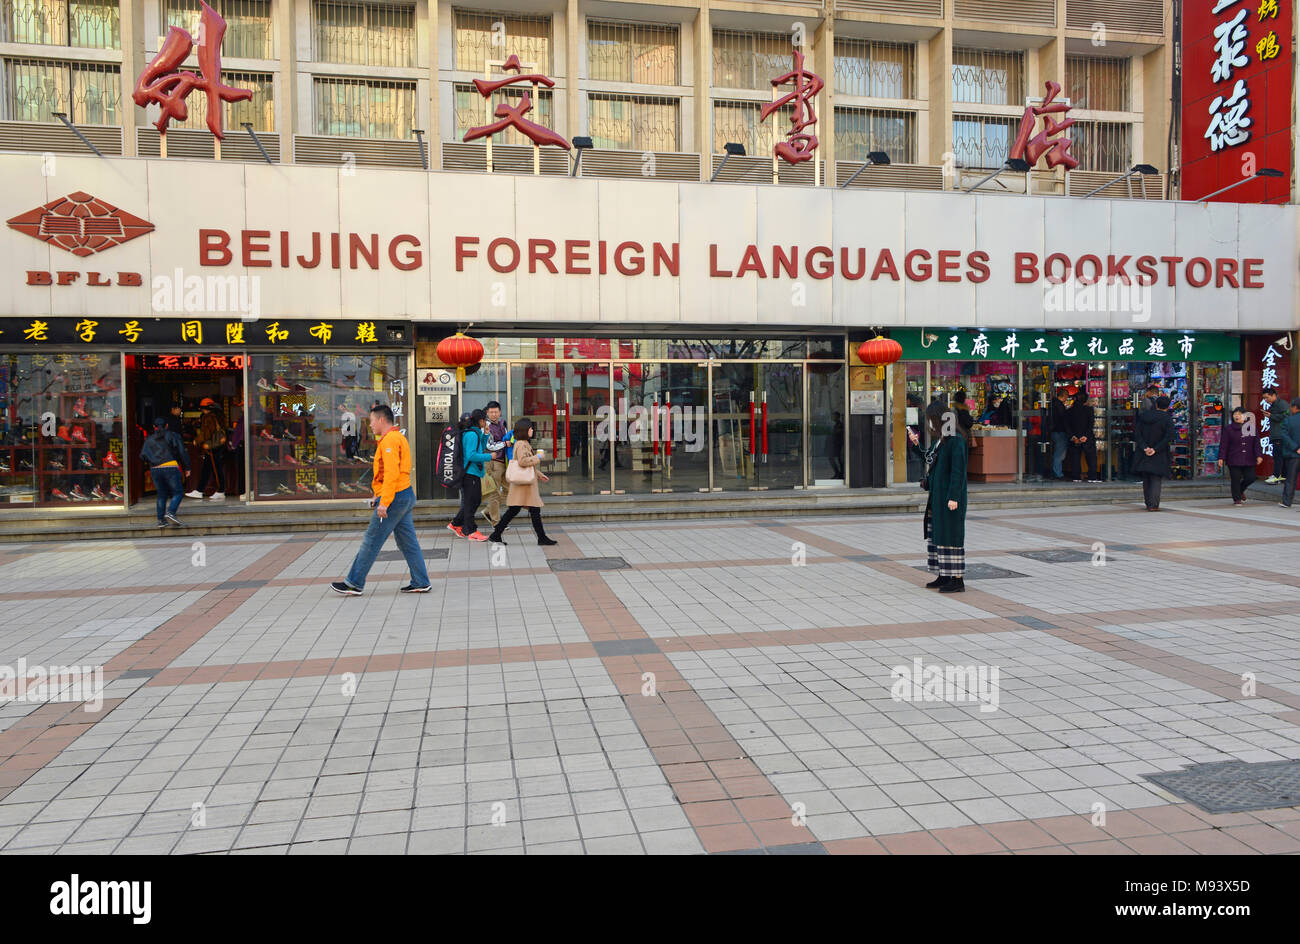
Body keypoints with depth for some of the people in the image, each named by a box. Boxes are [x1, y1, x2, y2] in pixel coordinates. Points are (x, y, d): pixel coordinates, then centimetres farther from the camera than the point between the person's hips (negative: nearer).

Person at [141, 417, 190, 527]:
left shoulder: (149, 440, 15)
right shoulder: (172, 435, 7)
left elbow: (143, 455, 5)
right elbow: (182, 452, 0)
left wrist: (150, 463, 24)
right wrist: (187, 467, 4)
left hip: (155, 469, 4)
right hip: (170, 467, -4)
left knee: (161, 494, 12)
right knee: (178, 492, 0)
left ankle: (161, 519, 8)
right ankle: (171, 512, -21)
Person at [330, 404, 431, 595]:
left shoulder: (389, 440, -14)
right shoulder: (398, 437, 18)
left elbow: (391, 473, -22)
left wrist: (384, 502, -24)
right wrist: (378, 495, 22)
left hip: (394, 498, -10)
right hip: (406, 495, 10)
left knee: (371, 542, -2)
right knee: (408, 542, 10)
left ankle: (354, 584, 5)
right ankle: (421, 583, 11)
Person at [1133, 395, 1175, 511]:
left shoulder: (1143, 415, 3)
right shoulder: (1167, 419, -8)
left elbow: (1136, 432, -4)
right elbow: (1169, 437, -17)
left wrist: (1144, 447, -10)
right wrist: (1155, 449, -15)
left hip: (1143, 454, 4)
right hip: (1159, 456, -3)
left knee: (1146, 479, 15)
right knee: (1156, 479, 0)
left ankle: (1148, 503, 21)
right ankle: (1153, 505, -9)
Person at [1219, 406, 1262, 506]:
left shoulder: (1251, 428, 9)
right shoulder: (1228, 429, 2)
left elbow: (1256, 443, 8)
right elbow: (1223, 445, 0)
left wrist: (1259, 455, -2)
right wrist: (1221, 458, -5)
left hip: (1249, 460, 2)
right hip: (1234, 460, -2)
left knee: (1250, 478, 0)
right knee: (1236, 480, -2)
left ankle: (1240, 490, 29)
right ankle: (1237, 498, 10)